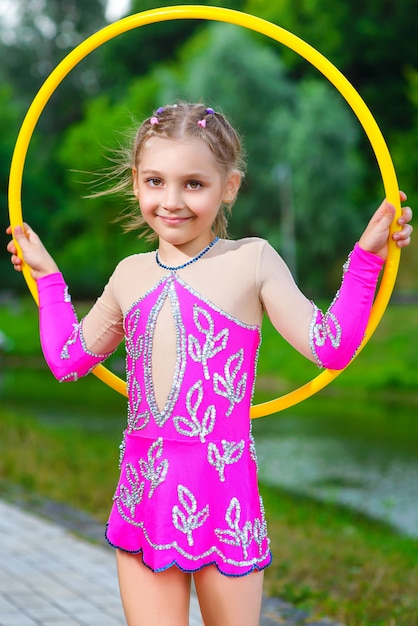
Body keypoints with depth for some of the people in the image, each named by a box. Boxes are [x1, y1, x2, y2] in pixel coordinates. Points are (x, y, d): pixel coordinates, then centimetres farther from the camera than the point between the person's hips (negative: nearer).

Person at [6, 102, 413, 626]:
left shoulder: (251, 260, -2)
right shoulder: (129, 275, 10)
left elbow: (330, 347, -7)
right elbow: (68, 359, 22)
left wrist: (365, 257, -9)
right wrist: (47, 275, 27)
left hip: (224, 491, -3)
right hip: (144, 488, 4)